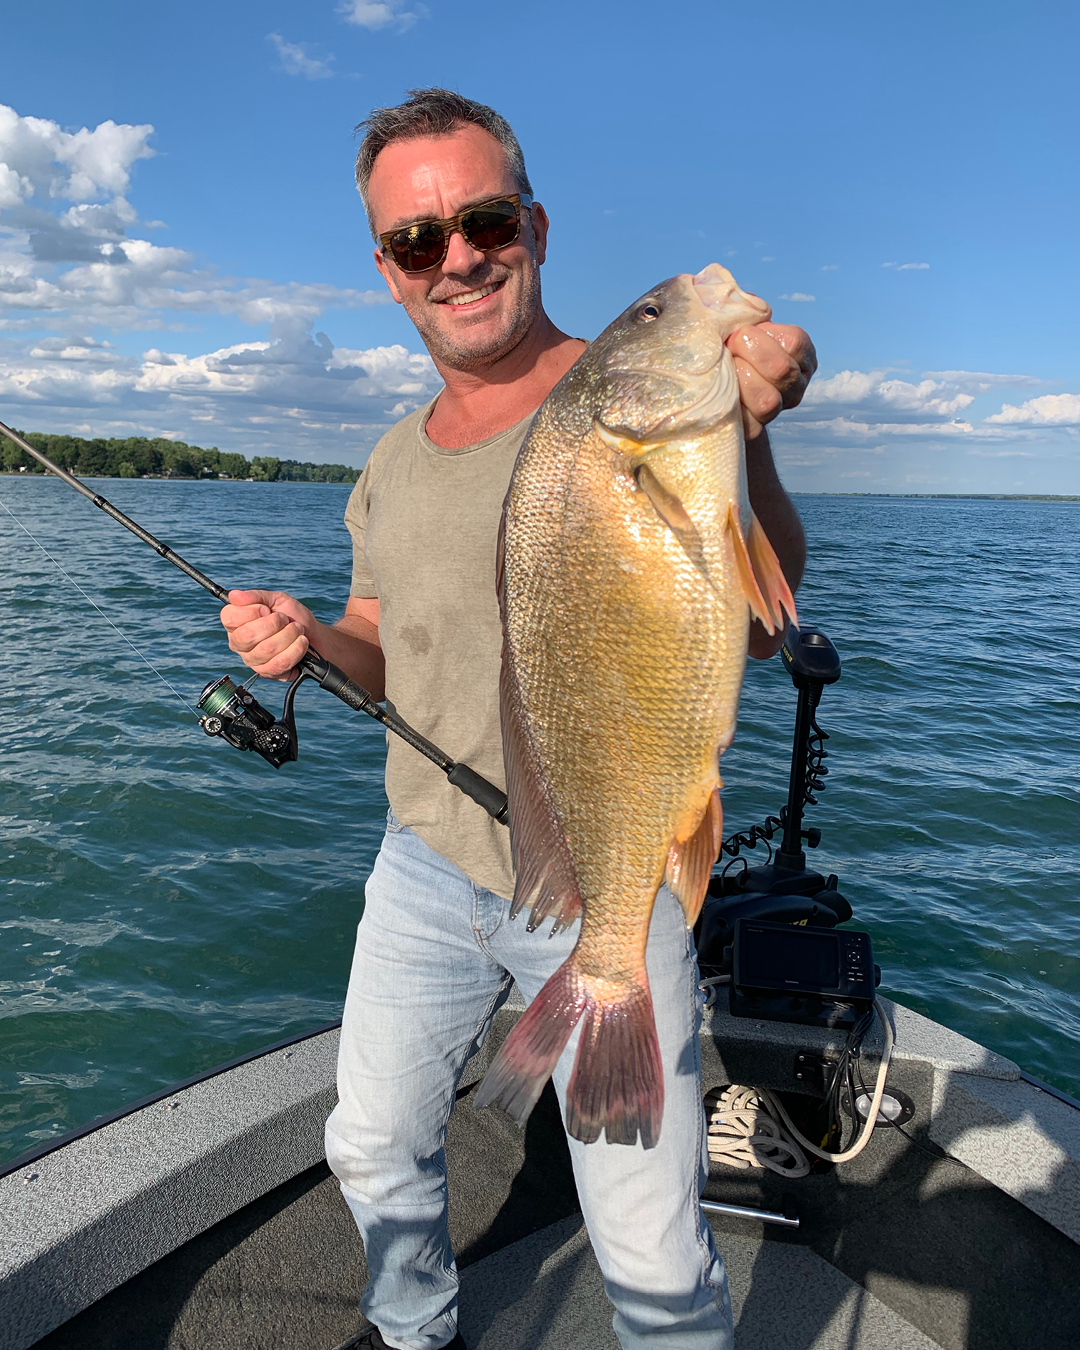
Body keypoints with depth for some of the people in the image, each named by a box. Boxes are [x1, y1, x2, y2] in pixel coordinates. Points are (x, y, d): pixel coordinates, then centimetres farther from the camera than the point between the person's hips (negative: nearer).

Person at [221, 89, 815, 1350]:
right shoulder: (393, 464, 7)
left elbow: (750, 628, -23)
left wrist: (745, 438, -39)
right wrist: (311, 638, -5)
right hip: (425, 869, 6)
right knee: (374, 1149, 23)